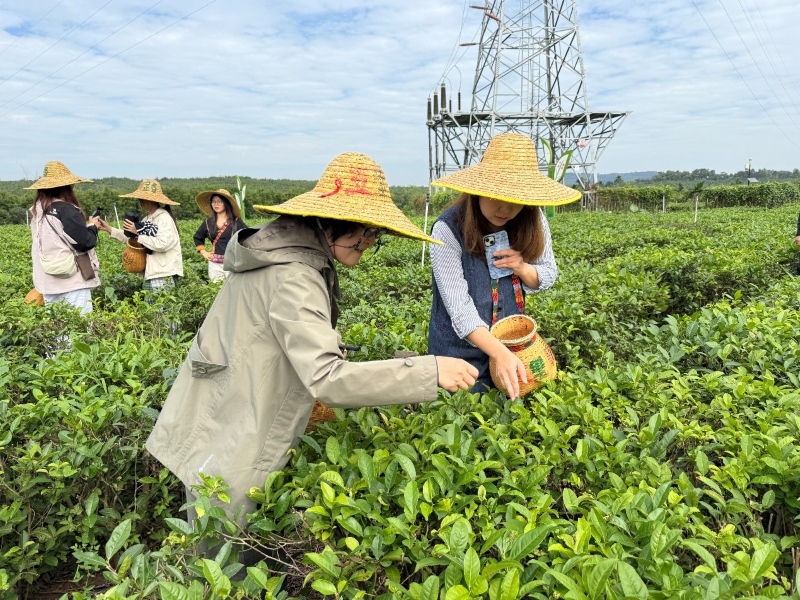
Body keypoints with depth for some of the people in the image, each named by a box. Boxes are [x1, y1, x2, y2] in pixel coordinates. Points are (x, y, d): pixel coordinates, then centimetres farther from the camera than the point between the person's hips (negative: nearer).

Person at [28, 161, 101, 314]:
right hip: (72, 281, -8)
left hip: (48, 281, 8)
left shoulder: (37, 210, 9)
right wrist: (92, 226, 3)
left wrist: (85, 225, 15)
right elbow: (84, 242, -15)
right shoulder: (67, 210, -14)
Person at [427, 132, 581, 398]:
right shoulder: (448, 230, -25)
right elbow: (459, 308, -28)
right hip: (463, 352, -4)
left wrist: (522, 268, -19)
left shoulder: (532, 222, -11)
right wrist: (500, 353, -41)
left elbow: (548, 276, 3)